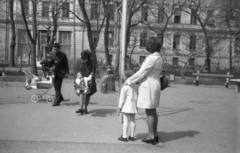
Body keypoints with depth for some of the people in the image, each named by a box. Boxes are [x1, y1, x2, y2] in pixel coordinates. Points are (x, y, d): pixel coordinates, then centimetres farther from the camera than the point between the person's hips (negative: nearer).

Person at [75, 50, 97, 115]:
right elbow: (78, 70, 3)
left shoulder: (91, 61, -12)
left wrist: (90, 76, -24)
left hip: (89, 78, 0)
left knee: (87, 94, 3)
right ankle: (81, 108, -18)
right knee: (82, 93, -13)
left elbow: (92, 71, -9)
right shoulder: (78, 60, -6)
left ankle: (85, 108, 14)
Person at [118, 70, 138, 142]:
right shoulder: (136, 86, 6)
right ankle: (132, 136, 17)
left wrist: (120, 106, -6)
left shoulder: (125, 87, -14)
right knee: (132, 120, 11)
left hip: (126, 106, -6)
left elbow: (122, 98, -12)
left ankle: (124, 136, -1)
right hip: (133, 106, 6)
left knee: (126, 120, -4)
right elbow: (138, 97, 11)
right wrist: (137, 106, 19)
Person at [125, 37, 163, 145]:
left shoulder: (151, 58, -19)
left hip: (149, 87, -9)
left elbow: (142, 73, -16)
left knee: (149, 112, -2)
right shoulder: (158, 57, 11)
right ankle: (155, 135, 22)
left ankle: (151, 137, 6)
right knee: (153, 111, 14)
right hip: (154, 85, 9)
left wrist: (129, 81, -4)